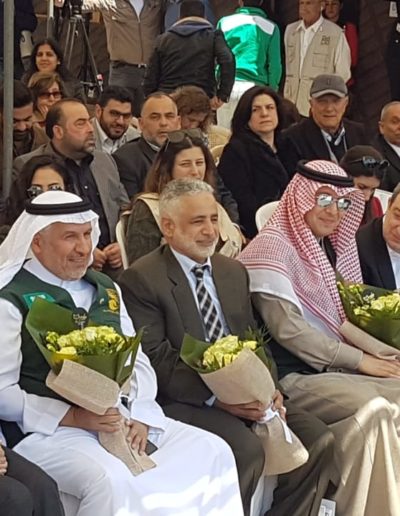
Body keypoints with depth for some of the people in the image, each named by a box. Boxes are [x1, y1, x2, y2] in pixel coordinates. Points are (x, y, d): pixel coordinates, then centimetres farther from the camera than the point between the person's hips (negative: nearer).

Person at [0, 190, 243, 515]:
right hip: (50, 429, -6)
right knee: (110, 478, -35)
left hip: (122, 418, 6)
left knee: (212, 451, -9)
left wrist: (139, 414, -5)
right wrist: (74, 418, -18)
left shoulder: (106, 289, 17)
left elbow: (139, 362, 15)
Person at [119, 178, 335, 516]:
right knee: (247, 450, -30)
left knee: (318, 439, -12)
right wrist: (214, 397, -21)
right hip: (185, 399, -6)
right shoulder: (141, 279, -6)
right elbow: (156, 359, -13)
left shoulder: (234, 271, 17)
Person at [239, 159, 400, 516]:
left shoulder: (332, 246, 15)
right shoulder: (272, 246, -8)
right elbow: (287, 328, -17)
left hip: (335, 365, 7)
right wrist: (360, 360, -13)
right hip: (292, 374, -7)